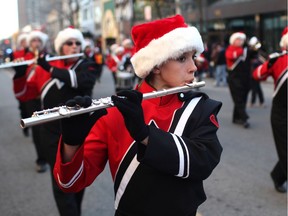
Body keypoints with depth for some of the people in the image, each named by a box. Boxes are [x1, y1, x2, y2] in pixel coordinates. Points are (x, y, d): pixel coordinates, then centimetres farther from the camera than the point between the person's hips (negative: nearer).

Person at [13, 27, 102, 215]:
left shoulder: (87, 66, 1)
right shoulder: (44, 68, 4)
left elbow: (83, 81, -23)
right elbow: (25, 94, 5)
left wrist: (50, 68, -23)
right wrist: (19, 74, -14)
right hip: (54, 132, -1)